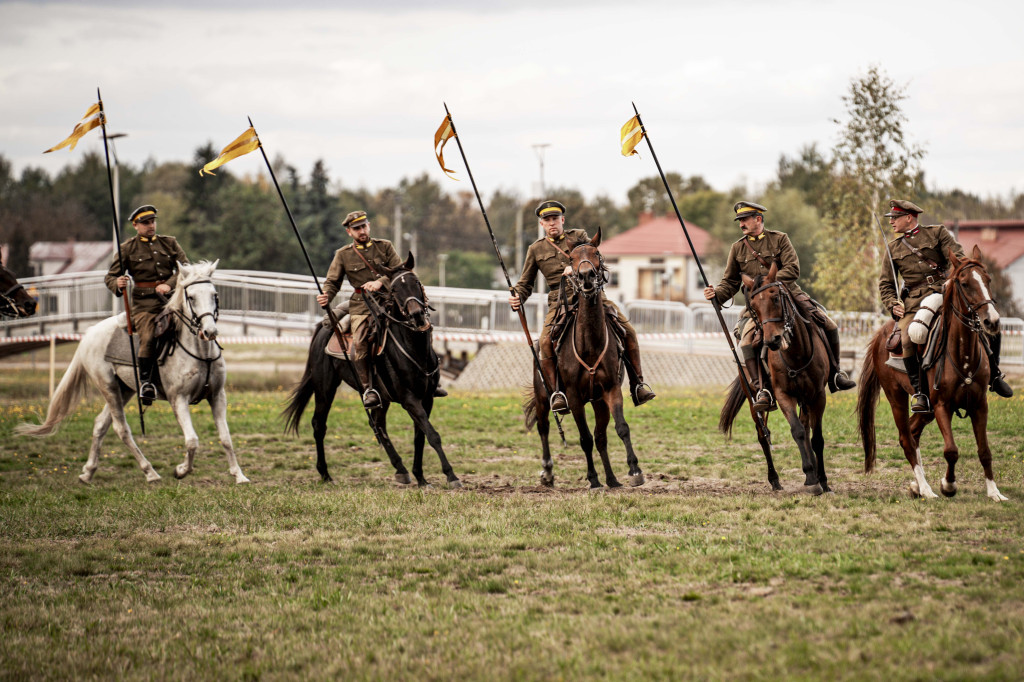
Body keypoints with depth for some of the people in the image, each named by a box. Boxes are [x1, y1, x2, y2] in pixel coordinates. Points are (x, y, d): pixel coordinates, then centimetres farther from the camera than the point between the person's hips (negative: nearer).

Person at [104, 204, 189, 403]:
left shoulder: (170, 243, 15)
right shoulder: (127, 249, 7)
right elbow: (109, 277, 6)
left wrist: (169, 284, -13)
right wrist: (118, 284, -19)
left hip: (170, 297, 3)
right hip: (144, 303, -3)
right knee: (148, 337, -25)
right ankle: (145, 382, -22)